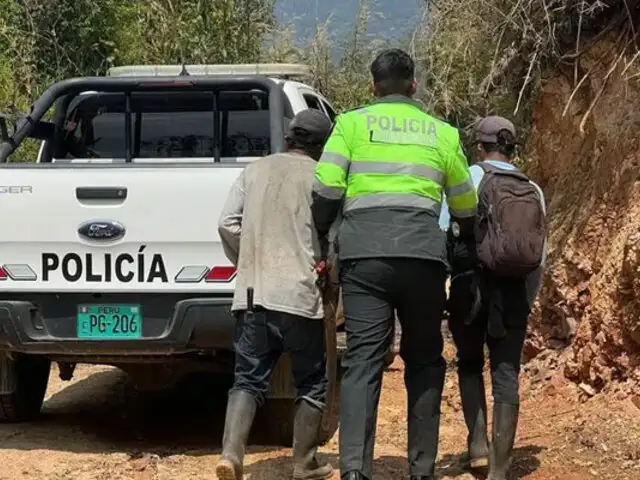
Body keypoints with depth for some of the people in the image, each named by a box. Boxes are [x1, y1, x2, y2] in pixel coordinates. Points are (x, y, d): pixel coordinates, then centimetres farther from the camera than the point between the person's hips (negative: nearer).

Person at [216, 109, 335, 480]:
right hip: (301, 294, -3)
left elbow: (228, 224, 6)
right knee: (312, 384, 11)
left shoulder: (255, 171, 11)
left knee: (248, 380, 7)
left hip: (252, 293, 4)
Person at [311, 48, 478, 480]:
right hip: (423, 255, 1)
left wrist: (319, 237, 14)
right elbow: (466, 209, 21)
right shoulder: (442, 133, 16)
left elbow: (326, 190, -2)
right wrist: (461, 245, 40)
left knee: (363, 360, -3)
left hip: (364, 255, -1)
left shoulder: (352, 124, 9)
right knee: (425, 362, 14)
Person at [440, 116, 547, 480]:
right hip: (514, 289, 2)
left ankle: (478, 443, 5)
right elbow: (540, 255, 15)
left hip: (470, 284, -2)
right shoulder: (534, 191, 12)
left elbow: (442, 230, -10)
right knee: (506, 374, 1)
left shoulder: (469, 177, -2)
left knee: (470, 364, 18)